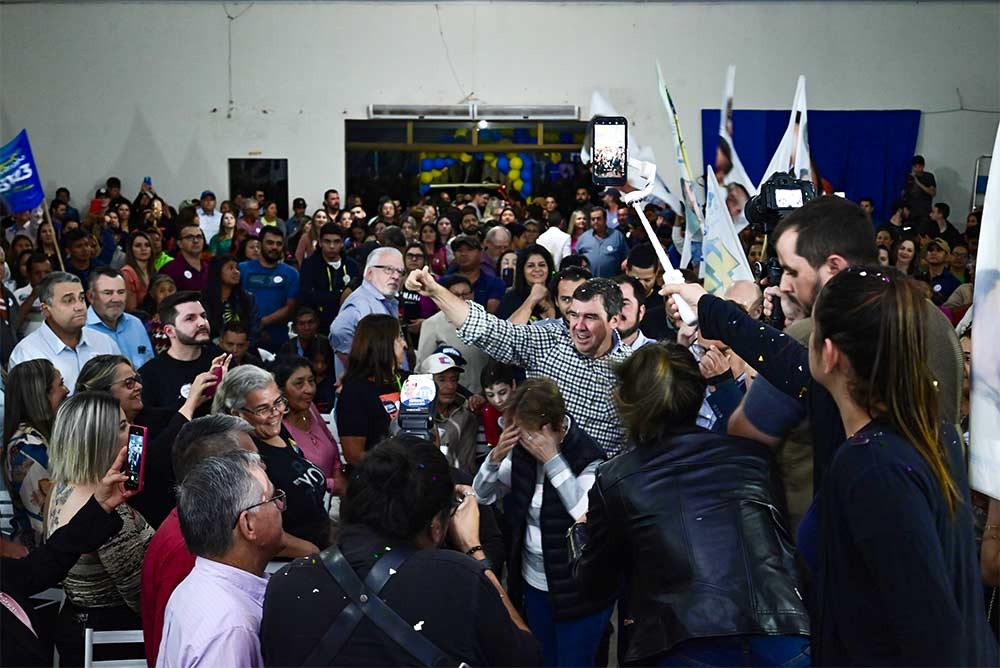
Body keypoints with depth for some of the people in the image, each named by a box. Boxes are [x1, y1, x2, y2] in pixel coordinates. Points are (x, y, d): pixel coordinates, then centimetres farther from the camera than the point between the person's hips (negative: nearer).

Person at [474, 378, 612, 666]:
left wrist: (552, 459, -35)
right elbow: (482, 495, 5)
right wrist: (496, 456, -16)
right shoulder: (522, 450, -3)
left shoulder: (587, 459, -22)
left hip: (578, 591, -6)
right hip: (534, 585, 6)